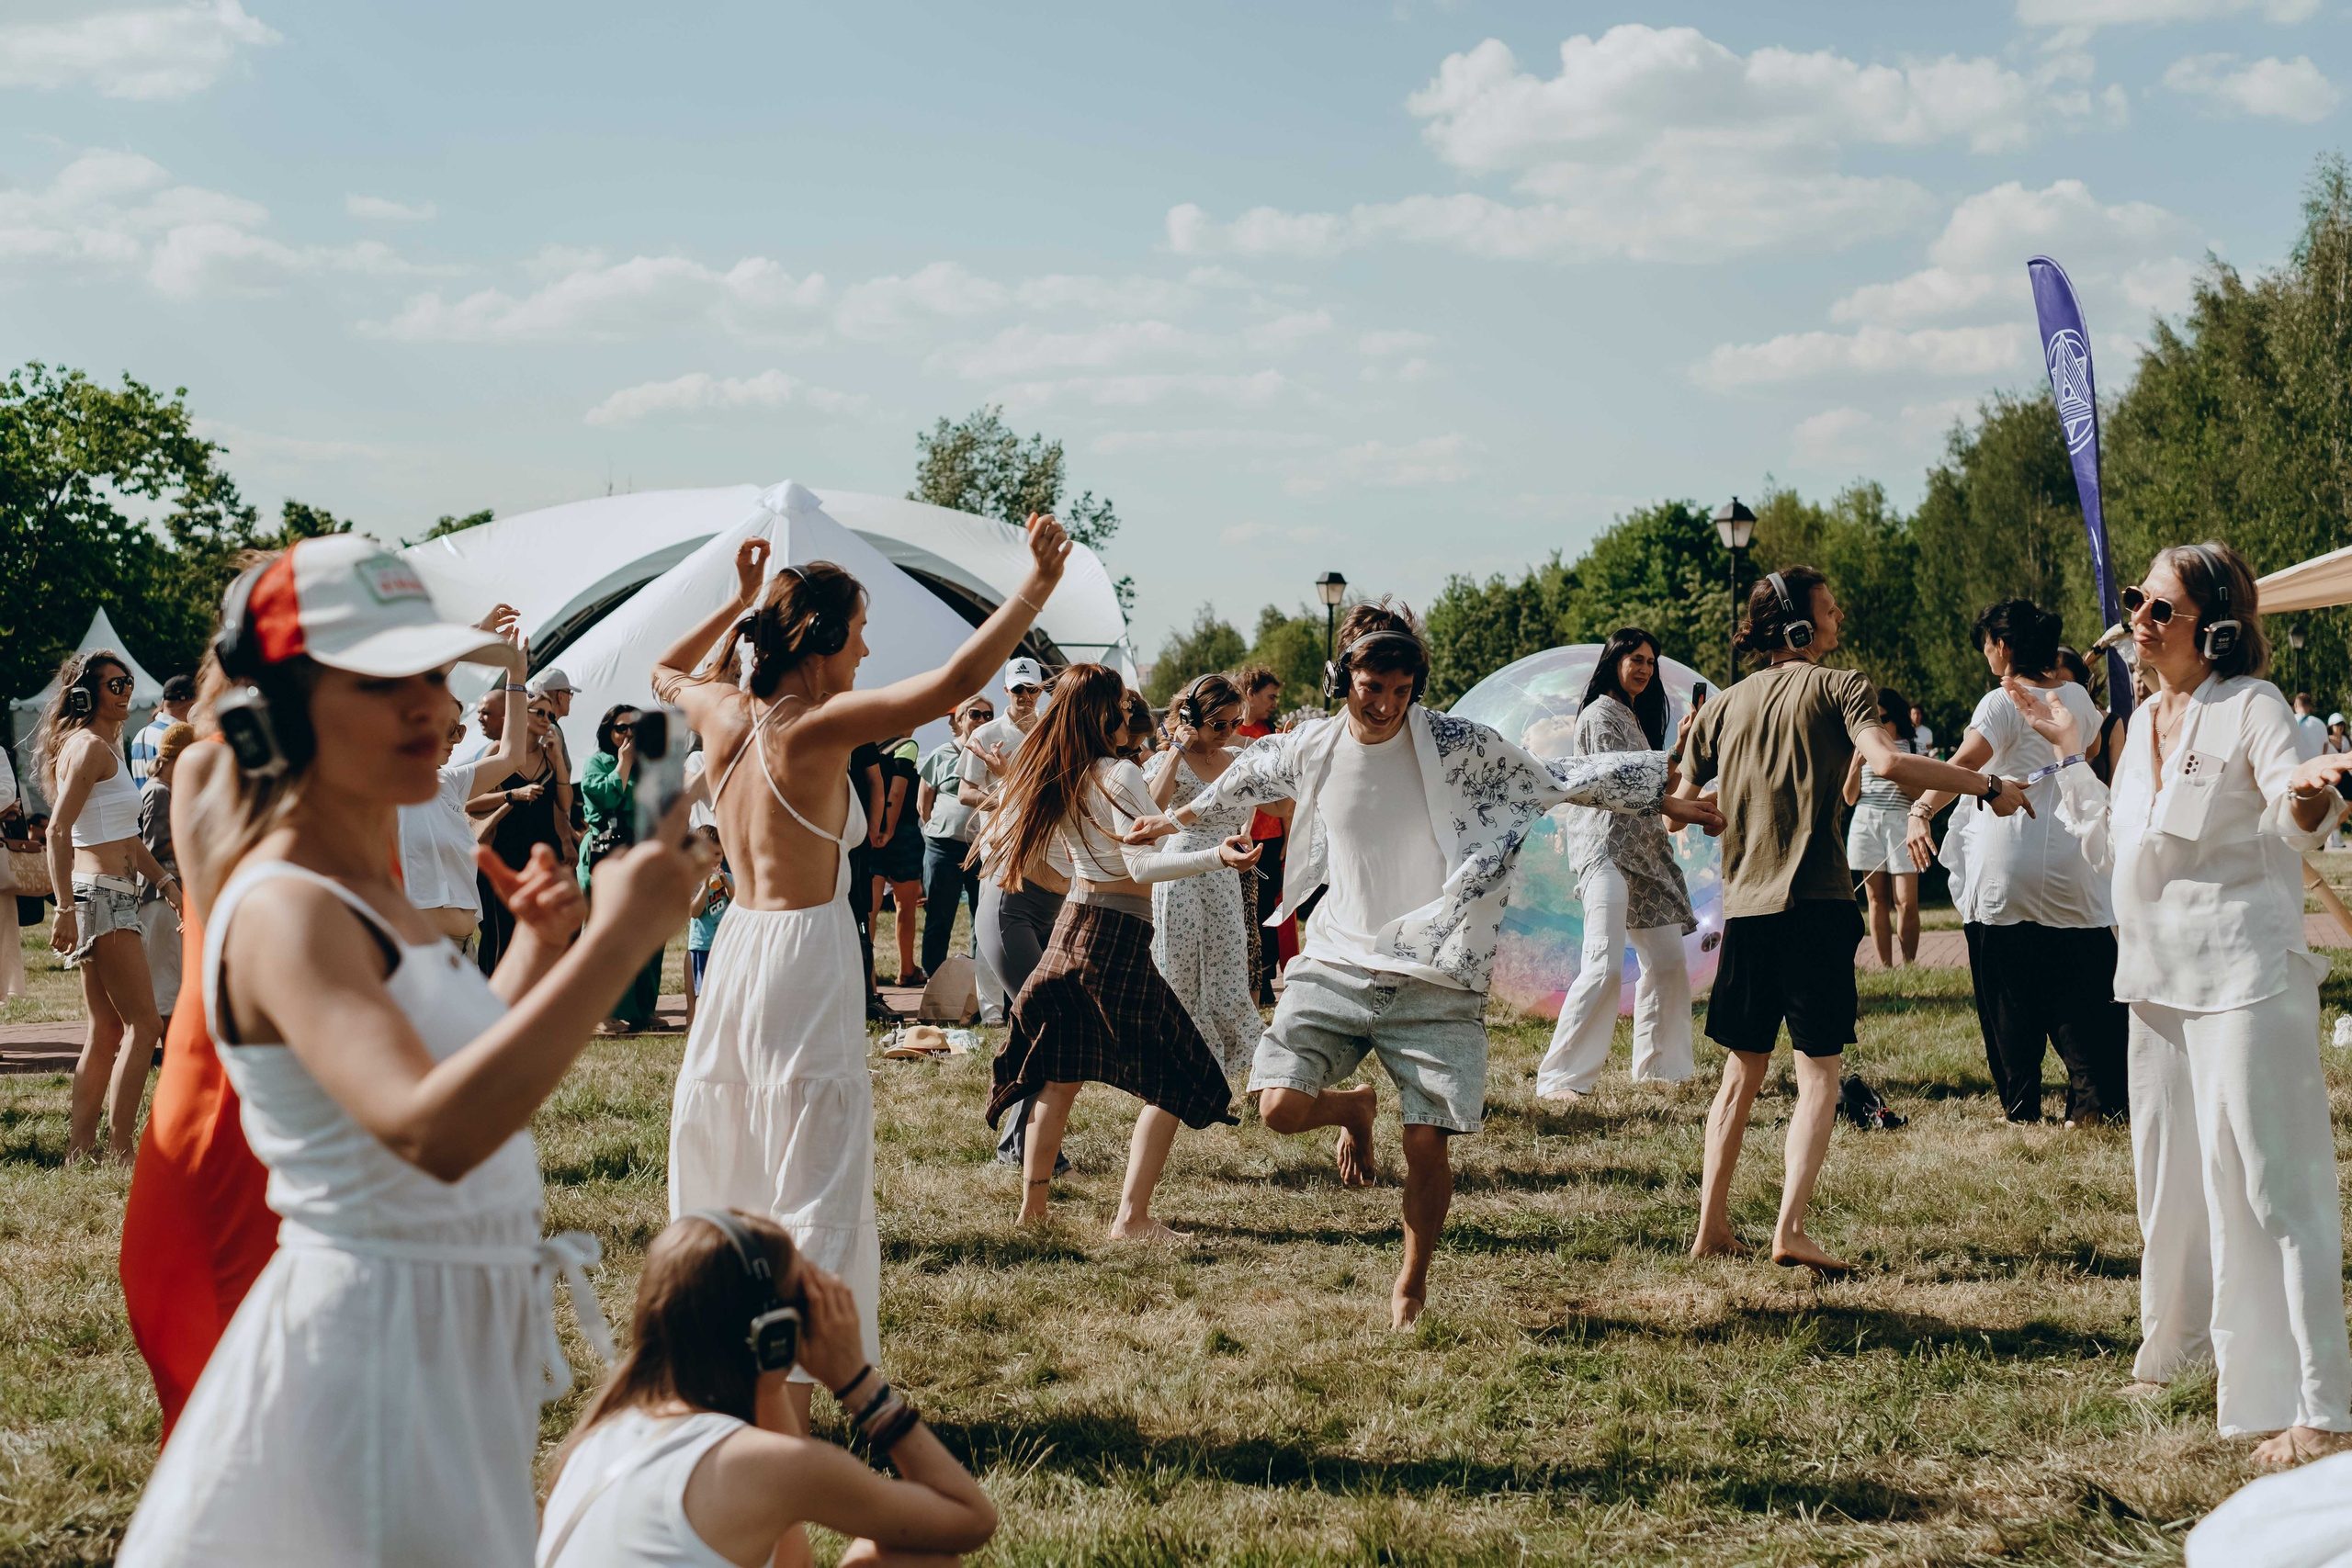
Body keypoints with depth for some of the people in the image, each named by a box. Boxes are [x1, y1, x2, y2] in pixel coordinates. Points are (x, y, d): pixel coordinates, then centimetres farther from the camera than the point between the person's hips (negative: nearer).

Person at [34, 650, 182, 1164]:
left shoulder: (106, 746, 21)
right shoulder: (90, 746, -11)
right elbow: (58, 831, -20)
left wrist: (166, 881, 24)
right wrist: (66, 909, -24)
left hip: (112, 897, 10)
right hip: (100, 893, -10)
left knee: (107, 1030, 10)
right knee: (145, 1024, -10)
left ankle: (79, 1151, 12)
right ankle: (119, 1154, -10)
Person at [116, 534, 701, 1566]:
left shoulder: (367, 892, 11)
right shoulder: (284, 911, -19)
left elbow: (464, 1069, 24)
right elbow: (430, 1133, -35)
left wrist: (536, 950, 9)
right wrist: (614, 943, -33)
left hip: (459, 1329, 10)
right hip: (375, 1334, -10)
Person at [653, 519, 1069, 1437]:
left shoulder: (724, 715, 3)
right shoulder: (815, 729, -17)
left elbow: (666, 672, 29)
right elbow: (953, 683, -27)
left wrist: (738, 602, 33)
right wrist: (1038, 586, -21)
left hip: (736, 948, 8)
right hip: (805, 959, -8)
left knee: (722, 1177, 17)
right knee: (813, 1190, -3)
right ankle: (788, 1402, -5)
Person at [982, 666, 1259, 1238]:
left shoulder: (1049, 777, 7)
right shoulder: (1119, 775, -15)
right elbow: (1143, 865, -23)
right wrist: (1217, 856, -33)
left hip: (1070, 926, 8)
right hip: (1118, 937, -8)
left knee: (1059, 1073, 19)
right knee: (1175, 1079, -3)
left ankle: (1034, 1199, 24)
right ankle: (1132, 1216, -10)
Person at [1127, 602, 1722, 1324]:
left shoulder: (1456, 745, -9)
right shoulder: (1311, 748, 1)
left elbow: (1555, 778, -1)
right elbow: (1251, 771, 23)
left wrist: (1663, 795, 0)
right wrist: (1179, 817, 37)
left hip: (1434, 982, -2)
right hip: (1338, 962, 2)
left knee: (1427, 1146, -6)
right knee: (1281, 1106, -14)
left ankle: (1411, 1288, 19)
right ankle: (1353, 1108, 23)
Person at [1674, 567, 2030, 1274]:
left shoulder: (1724, 706, 13)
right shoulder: (1838, 687, -3)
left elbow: (1681, 805, 17)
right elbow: (1886, 763, -21)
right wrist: (1989, 787, -13)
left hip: (1744, 905, 5)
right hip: (1815, 901, -5)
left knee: (1742, 1071, 15)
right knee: (1818, 1073, 0)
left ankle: (1712, 1225, 13)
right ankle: (1790, 1230, -12)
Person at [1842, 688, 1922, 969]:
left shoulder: (1912, 748, 5)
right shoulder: (1862, 748, 10)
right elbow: (1849, 798, 7)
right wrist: (1856, 766, -9)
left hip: (1900, 822, -2)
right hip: (1866, 823, 2)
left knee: (1906, 903, -9)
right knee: (1877, 901, 1)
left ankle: (1910, 964, 0)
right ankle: (1885, 967, 3)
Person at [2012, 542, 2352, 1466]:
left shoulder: (2252, 707, -9)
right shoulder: (2147, 720, 14)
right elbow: (2109, 845, 22)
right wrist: (2067, 752, 19)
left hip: (2242, 980, -8)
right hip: (2159, 979, 8)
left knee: (2267, 1183, -11)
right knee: (2169, 1175, 18)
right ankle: (2178, 1352, 36)